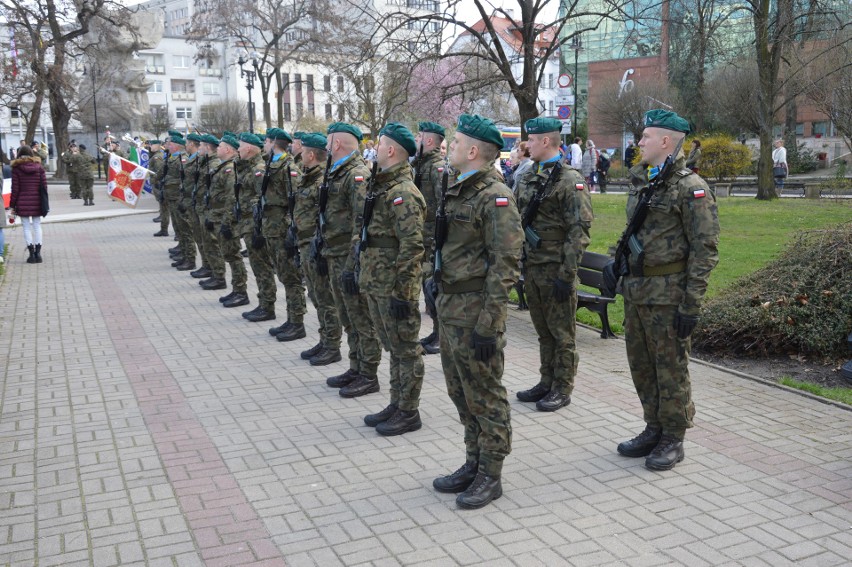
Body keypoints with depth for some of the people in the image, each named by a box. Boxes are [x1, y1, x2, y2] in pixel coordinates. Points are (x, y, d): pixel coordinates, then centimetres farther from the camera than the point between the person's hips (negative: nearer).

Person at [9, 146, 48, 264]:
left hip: (23, 203, -2)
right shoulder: (39, 167, 3)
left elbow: (15, 189, -5)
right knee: (37, 226, 9)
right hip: (37, 203, 2)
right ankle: (38, 253, 7)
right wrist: (44, 203, 10)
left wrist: (12, 205, 2)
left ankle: (32, 254, 2)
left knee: (27, 228, 4)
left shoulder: (16, 168, -3)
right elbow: (44, 186, 1)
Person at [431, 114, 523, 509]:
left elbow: (505, 264, -20)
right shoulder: (459, 191, 14)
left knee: (485, 397, 2)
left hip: (475, 311, -9)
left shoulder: (495, 197, -16)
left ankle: (490, 477, 15)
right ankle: (473, 464, 31)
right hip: (450, 308, 9)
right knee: (461, 394, 17)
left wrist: (487, 324, -22)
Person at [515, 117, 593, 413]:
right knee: (543, 329, 17)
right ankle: (546, 382, 28)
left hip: (555, 269, -8)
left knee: (562, 332, 3)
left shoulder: (570, 180, -13)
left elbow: (579, 231, -17)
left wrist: (567, 273, -19)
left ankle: (562, 389, 14)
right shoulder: (528, 178, 11)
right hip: (531, 266, 8)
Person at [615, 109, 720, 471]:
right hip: (636, 291, 8)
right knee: (640, 363, 14)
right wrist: (621, 271, 19)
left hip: (668, 295, -8)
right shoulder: (641, 182, 13)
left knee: (671, 367, 2)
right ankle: (654, 429, 29)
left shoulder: (691, 188, -12)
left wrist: (691, 305, -17)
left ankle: (673, 439, 16)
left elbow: (705, 250, -15)